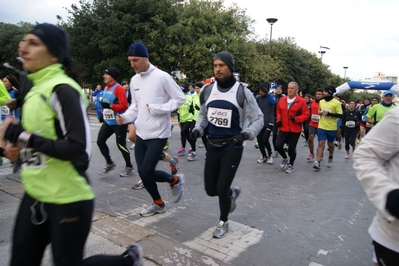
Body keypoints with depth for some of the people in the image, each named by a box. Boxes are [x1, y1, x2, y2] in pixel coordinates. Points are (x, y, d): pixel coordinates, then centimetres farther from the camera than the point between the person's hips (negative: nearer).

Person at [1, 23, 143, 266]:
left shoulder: (62, 90, -18)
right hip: (35, 196, 8)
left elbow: (79, 149, -24)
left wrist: (23, 136, -21)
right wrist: (21, 144, 4)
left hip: (68, 200, -8)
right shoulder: (36, 89, 10)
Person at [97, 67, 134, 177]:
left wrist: (110, 106, -31)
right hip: (108, 122, 8)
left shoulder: (119, 88, -16)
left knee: (120, 145, 0)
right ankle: (110, 163, 22)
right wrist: (104, 112, 21)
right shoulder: (106, 88, 10)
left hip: (119, 122, -8)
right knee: (100, 141, 5)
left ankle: (129, 167, 20)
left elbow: (124, 106, -24)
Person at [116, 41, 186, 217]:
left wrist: (157, 109, -18)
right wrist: (125, 117, -3)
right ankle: (158, 204, 32)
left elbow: (180, 99, -9)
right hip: (141, 133, 7)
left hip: (158, 134, -7)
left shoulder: (162, 77, -12)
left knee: (147, 172, -11)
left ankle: (175, 180, 19)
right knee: (142, 172, 10)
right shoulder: (134, 80, 8)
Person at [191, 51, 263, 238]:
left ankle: (223, 222, 28)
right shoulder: (207, 90, 1)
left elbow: (258, 119, -8)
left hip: (232, 148, -4)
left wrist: (246, 134, -27)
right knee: (210, 190, 9)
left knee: (221, 189, -3)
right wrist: (198, 129, -1)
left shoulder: (242, 92, -11)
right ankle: (232, 193, 45)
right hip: (212, 146, 5)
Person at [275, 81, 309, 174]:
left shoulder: (301, 101, -7)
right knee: (278, 145, -7)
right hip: (283, 128, 3)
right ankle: (284, 158, 25)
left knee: (292, 148, 5)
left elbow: (306, 114, -5)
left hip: (295, 130, -3)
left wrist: (296, 119, -19)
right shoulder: (282, 100, 3)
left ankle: (290, 165, 28)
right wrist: (278, 120, 1)